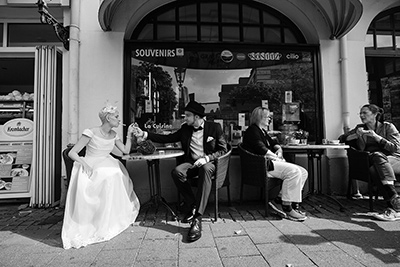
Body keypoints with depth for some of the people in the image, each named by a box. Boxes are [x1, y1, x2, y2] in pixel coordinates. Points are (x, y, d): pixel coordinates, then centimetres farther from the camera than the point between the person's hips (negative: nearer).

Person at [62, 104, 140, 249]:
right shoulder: (91, 133, -13)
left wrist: (129, 134, 2)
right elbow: (72, 153, -13)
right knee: (83, 187, -32)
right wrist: (84, 164, -30)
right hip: (89, 166, -5)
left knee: (117, 176, -21)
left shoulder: (113, 135, 7)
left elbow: (126, 150, 8)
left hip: (106, 166, 5)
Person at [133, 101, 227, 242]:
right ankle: (192, 207, -10)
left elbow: (223, 149, -3)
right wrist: (145, 134, 1)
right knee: (177, 171, -28)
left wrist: (206, 158, -19)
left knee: (206, 169, -39)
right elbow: (167, 138, 10)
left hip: (209, 162, -3)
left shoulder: (215, 127, -1)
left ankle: (197, 218, -37)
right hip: (192, 162, 4)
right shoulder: (185, 129, 9)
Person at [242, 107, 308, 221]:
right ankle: (287, 208, -17)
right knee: (294, 171, -25)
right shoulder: (252, 130, -6)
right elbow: (261, 150, -18)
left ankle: (279, 199, -3)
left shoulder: (262, 131, 26)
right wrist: (276, 157, -10)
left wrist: (279, 150, 6)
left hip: (270, 161, 11)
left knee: (303, 172, 0)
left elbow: (273, 143, 28)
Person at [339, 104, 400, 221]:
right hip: (370, 161, 2)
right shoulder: (360, 128, 17)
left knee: (378, 156, -36)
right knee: (376, 156, -35)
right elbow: (341, 139, 11)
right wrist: (357, 135, -6)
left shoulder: (388, 127, 7)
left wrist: (376, 136, -15)